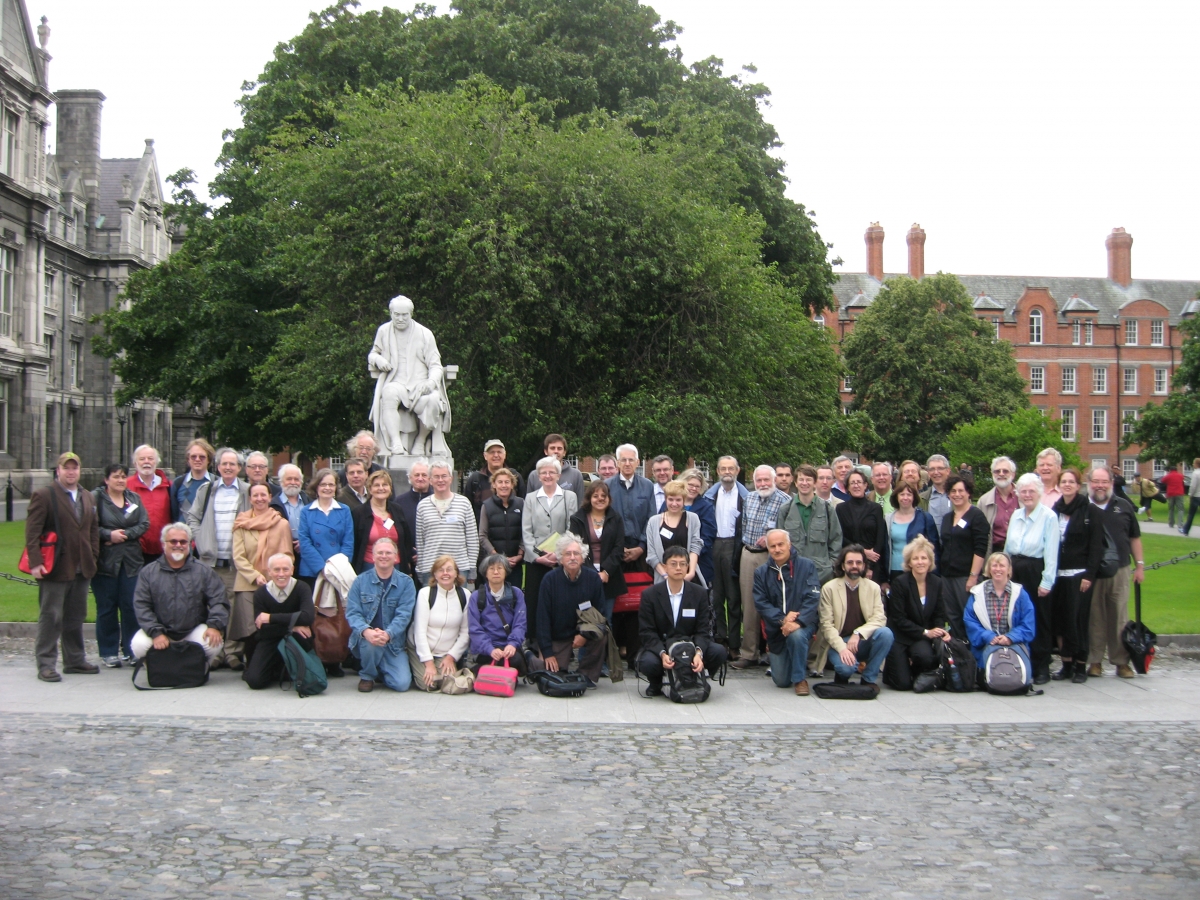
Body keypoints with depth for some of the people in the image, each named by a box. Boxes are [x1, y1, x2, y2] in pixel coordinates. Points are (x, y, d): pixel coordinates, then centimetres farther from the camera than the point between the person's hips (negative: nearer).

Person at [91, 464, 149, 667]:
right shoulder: (95, 497, -1)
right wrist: (109, 535, -17)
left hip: (131, 560, 3)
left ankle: (130, 650, 10)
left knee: (131, 605, 1)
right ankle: (108, 652, 10)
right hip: (105, 561, -3)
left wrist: (125, 534, -10)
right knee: (106, 607, 1)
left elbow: (144, 523, 3)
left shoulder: (134, 498, 12)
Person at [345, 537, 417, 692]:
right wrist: (366, 631, -29)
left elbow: (404, 615, -10)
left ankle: (381, 671, 19)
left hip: (393, 642, 1)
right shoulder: (361, 581, 1)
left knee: (402, 683, -17)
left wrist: (387, 634, -30)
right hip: (365, 639, 0)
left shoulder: (406, 583, -1)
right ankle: (367, 676, -3)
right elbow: (352, 612, -7)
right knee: (370, 642, -36)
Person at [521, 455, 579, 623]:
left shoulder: (569, 497, 8)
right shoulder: (530, 498, 12)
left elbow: (572, 529, 1)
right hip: (535, 560, 1)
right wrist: (537, 556, -6)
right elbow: (526, 531, 6)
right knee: (533, 603, -1)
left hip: (561, 560, -1)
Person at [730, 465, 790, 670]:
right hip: (748, 555, 6)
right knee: (748, 605, 8)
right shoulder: (749, 499, 11)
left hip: (770, 556, -6)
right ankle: (749, 652, 14)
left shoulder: (784, 501, -8)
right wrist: (745, 544, 15)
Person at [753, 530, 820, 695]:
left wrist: (798, 622, -30)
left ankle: (800, 678, -14)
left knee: (796, 636, -38)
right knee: (781, 681, 3)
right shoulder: (761, 572, 2)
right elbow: (761, 603, -7)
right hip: (776, 628, 2)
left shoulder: (806, 566, -6)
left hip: (802, 624, -2)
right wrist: (782, 619, -23)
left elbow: (812, 598, -16)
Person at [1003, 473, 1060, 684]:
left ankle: (1041, 668, 10)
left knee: (1039, 622, 1)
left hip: (1035, 572, -6)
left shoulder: (1049, 516, -9)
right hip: (1014, 571, 6)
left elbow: (1051, 552, -12)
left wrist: (1046, 581, -14)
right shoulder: (1016, 515, 12)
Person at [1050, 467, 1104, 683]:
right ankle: (1067, 664, 12)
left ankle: (1081, 666, 4)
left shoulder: (1090, 511, -4)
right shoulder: (1054, 510, 11)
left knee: (1079, 620, -4)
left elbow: (1096, 546, -7)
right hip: (1058, 574, 4)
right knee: (1062, 619, 4)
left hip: (1080, 574, -4)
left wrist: (1089, 574, -13)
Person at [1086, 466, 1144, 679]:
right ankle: (1095, 661, 11)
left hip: (1120, 570, 2)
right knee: (1094, 618, 4)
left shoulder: (1124, 506, 8)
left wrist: (1140, 565, 9)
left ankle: (1121, 661, 12)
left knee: (1120, 618, 5)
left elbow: (1134, 537, 14)